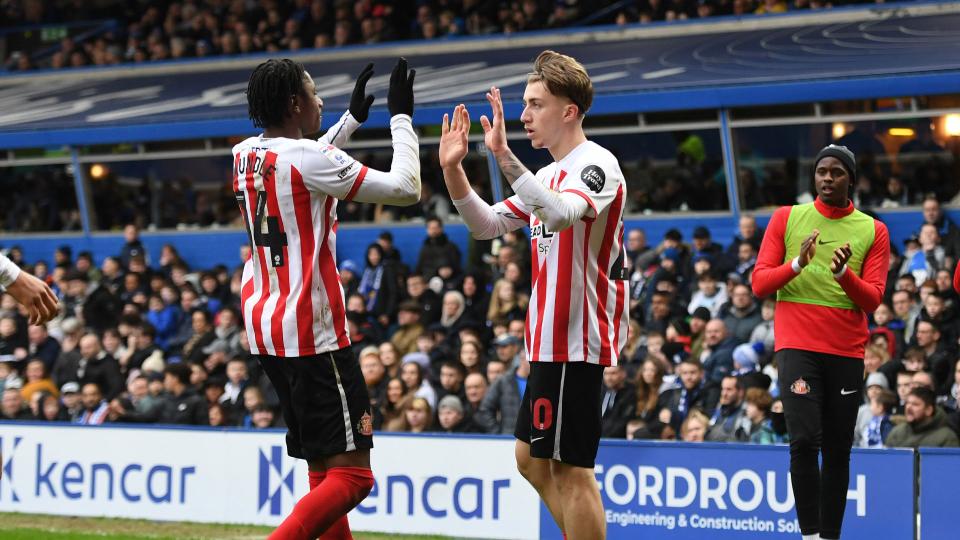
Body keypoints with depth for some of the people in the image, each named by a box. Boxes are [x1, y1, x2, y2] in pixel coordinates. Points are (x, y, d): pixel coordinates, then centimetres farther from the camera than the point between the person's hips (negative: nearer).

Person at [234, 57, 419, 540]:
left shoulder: (244, 155, 8)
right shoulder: (309, 159, -16)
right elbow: (405, 189, -11)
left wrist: (352, 118, 36)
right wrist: (401, 117, 1)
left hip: (264, 325, 9)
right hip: (311, 333, -9)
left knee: (324, 468, 17)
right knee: (351, 473, -9)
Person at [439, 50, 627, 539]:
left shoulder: (596, 164, -13)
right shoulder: (551, 174, 18)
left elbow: (560, 214, -33)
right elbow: (488, 225, 18)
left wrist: (504, 156, -39)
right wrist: (453, 169, 3)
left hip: (576, 339, -10)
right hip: (551, 339, 10)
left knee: (569, 469, -8)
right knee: (532, 459, 15)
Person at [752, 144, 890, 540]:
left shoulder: (873, 231, 7)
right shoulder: (786, 219, 7)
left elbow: (872, 300, 2)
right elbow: (759, 284, 3)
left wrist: (843, 273, -17)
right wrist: (797, 264, -14)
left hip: (847, 351, 2)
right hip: (797, 345, -2)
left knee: (838, 449, 3)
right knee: (804, 440, -17)